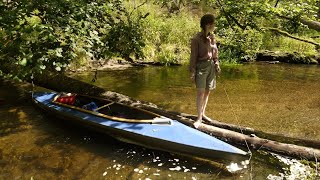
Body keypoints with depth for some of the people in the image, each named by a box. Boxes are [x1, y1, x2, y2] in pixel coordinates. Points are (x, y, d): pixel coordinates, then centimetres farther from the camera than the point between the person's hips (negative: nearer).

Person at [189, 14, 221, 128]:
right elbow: (193, 56, -10)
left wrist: (217, 65, 12)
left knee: (207, 91, 10)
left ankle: (203, 113, 23)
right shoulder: (196, 39, -11)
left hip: (211, 66, 6)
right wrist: (192, 72, -11)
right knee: (200, 92, -6)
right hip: (201, 66, -6)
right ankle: (199, 118, 3)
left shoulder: (212, 36, 6)